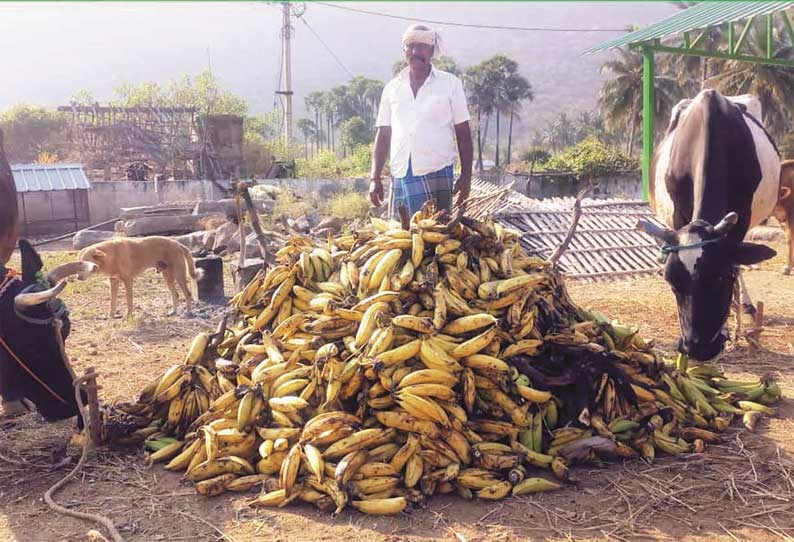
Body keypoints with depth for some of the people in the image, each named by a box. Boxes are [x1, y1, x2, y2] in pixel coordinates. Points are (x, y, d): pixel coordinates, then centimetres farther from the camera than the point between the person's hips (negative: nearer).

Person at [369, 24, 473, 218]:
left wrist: (466, 176, -2)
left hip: (436, 174, -2)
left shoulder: (450, 83, 6)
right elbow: (383, 134, 14)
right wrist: (375, 178, 6)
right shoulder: (392, 88, 13)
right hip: (400, 176, 3)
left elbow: (463, 133, 5)